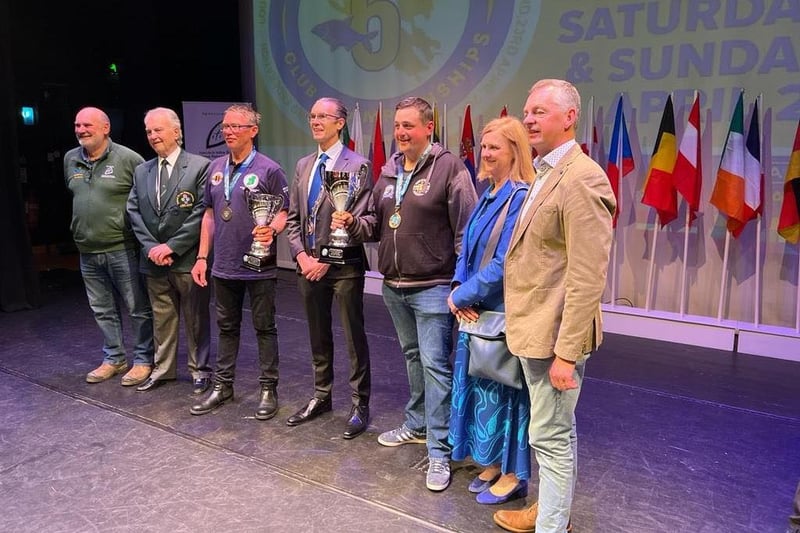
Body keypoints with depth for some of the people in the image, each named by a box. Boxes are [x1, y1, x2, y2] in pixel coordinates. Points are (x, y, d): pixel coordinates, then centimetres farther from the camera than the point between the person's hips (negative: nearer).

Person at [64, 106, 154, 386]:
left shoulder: (128, 159, -10)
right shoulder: (70, 160, 9)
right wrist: (83, 226, 20)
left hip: (123, 248, -6)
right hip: (87, 251, 6)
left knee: (138, 308, 2)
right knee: (103, 310, 15)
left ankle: (143, 360, 15)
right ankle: (114, 359, 29)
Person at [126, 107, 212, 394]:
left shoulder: (200, 166, -6)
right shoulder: (141, 171, 12)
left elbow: (202, 212, -12)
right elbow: (134, 212, 8)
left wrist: (171, 246, -14)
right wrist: (151, 247, -6)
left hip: (188, 259, -5)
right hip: (154, 260, 5)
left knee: (195, 318, 6)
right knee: (161, 318, 15)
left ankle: (200, 370, 20)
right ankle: (162, 368, 28)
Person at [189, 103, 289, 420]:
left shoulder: (268, 170, -8)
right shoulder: (216, 168, 10)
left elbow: (284, 212, -8)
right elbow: (209, 215, 14)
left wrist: (272, 229, -30)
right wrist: (202, 257, 11)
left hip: (259, 266, -5)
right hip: (223, 266, 6)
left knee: (264, 328, 5)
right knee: (226, 327, 16)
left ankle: (268, 389, 18)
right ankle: (222, 385, 29)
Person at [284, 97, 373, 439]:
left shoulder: (358, 165, -8)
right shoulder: (303, 166, 13)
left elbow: (359, 220, -13)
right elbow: (293, 218, 12)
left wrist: (327, 260, -14)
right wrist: (301, 256, -2)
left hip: (344, 266, -6)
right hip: (308, 265, 6)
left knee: (354, 337, 4)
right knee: (318, 336, 17)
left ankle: (360, 404, 18)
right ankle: (321, 397, 33)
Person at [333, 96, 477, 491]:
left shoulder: (449, 168, -10)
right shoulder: (388, 172, 11)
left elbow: (467, 231, -13)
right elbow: (378, 223, 18)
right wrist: (353, 224, -3)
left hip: (432, 288, -7)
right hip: (393, 287, 7)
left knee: (435, 364, -3)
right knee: (413, 357, 20)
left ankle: (438, 451, 7)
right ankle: (417, 424, 37)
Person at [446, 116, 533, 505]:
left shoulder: (521, 197, -17)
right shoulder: (488, 195, 11)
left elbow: (505, 262, -21)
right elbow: (467, 249, 13)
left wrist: (464, 296, -13)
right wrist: (458, 290, -2)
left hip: (503, 312, -8)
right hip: (475, 309, 9)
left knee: (503, 387, 4)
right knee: (480, 384, 16)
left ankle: (514, 475, 23)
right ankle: (493, 463, 34)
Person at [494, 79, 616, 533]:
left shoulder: (581, 179, -19)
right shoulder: (546, 172, 12)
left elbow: (587, 278, -22)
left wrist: (566, 352, -22)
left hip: (554, 333, -10)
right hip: (536, 325, 10)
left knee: (550, 435, 3)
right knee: (558, 430, 22)